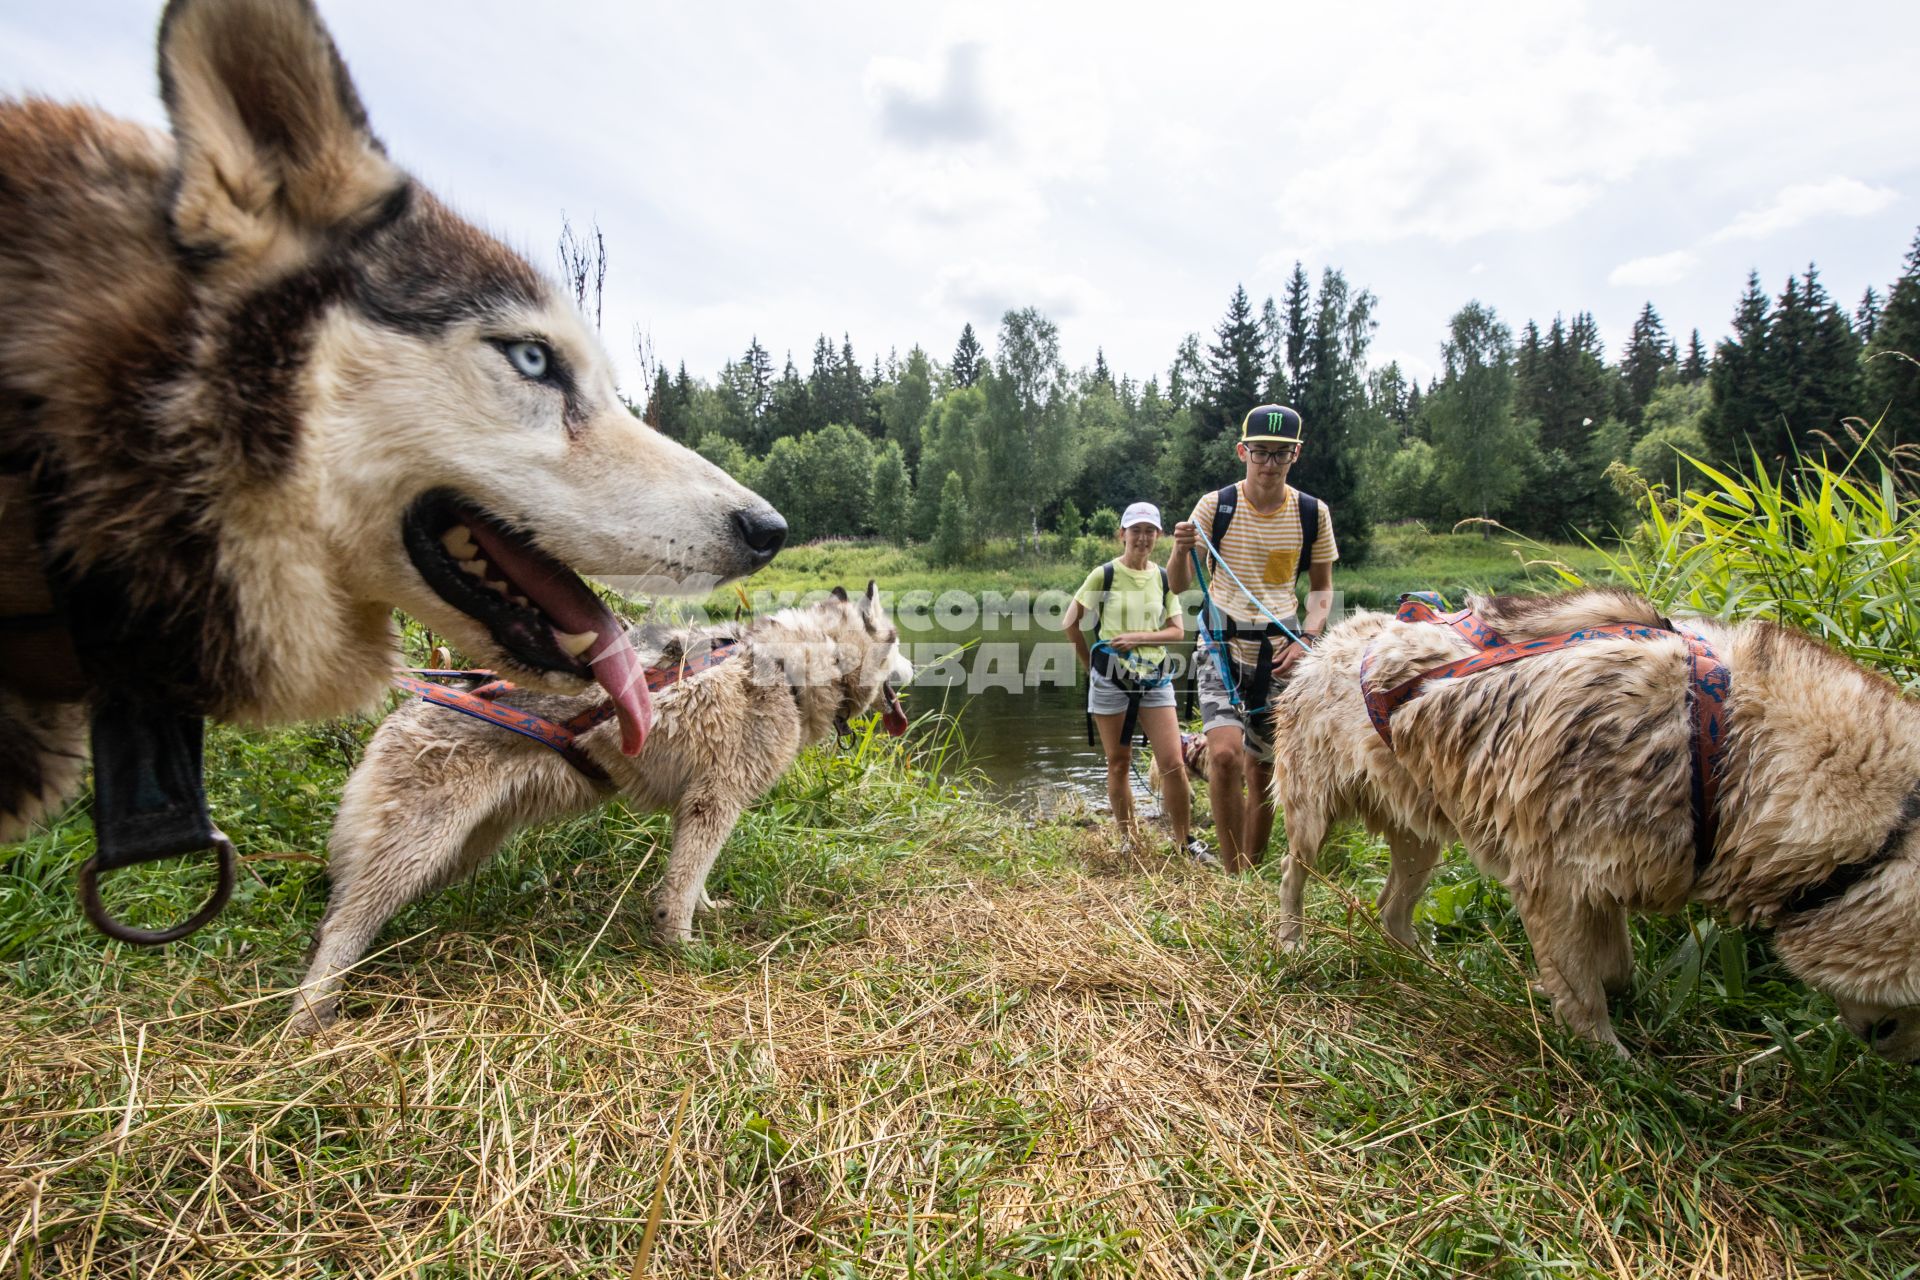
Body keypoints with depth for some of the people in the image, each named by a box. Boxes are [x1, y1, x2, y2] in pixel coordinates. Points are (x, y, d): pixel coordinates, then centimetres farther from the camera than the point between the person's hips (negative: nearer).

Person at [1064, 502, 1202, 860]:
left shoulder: (1164, 578, 7)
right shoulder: (1105, 574, -3)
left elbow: (1177, 630, 4)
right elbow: (1072, 622, 1)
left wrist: (1139, 637, -11)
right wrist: (1091, 662, 5)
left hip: (1155, 679, 2)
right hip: (1110, 679, -2)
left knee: (1173, 763, -4)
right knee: (1119, 763, 7)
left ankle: (1185, 841, 12)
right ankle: (1130, 841, 21)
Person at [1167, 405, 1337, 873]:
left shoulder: (1313, 513, 2)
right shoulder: (1215, 506, -3)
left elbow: (1321, 588, 12)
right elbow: (1178, 585, -3)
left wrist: (1308, 637, -6)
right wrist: (1182, 550, -25)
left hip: (1280, 651, 2)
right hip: (1222, 644, -2)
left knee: (1263, 768, 9)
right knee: (1225, 754, -22)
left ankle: (1253, 874, 26)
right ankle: (1233, 875, -7)